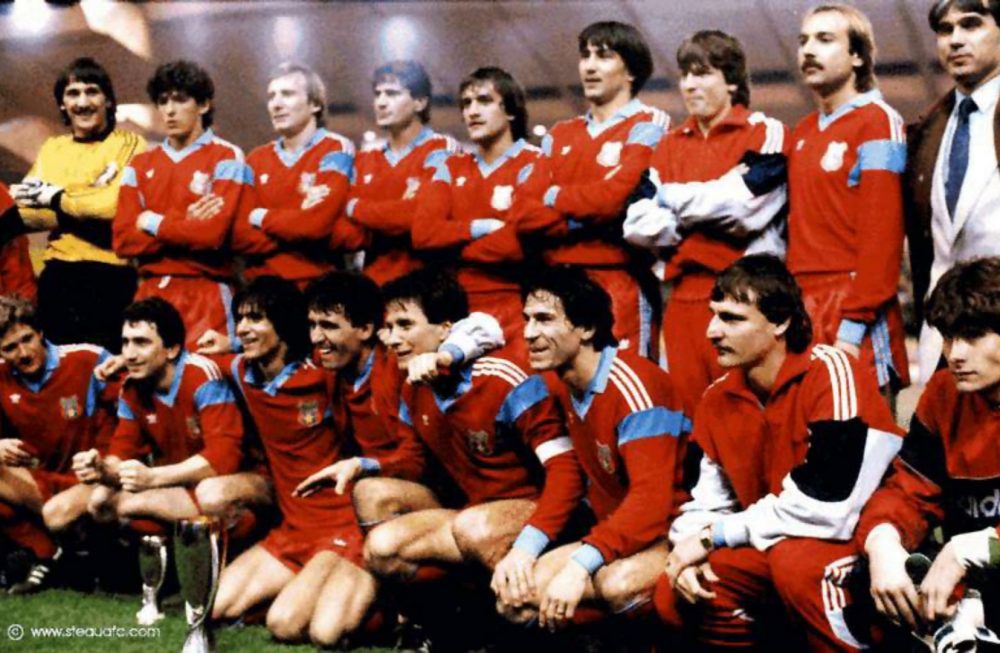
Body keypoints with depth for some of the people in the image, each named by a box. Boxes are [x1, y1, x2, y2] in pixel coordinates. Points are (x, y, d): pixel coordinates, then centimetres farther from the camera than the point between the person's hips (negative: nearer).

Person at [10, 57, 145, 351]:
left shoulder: (130, 144, 0)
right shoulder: (51, 148, 14)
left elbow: (117, 204, -14)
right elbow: (27, 211, 4)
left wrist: (55, 197, -4)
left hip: (112, 274, -5)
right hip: (57, 274, 5)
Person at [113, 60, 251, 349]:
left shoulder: (226, 158, -1)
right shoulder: (140, 166, 13)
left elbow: (213, 232, -14)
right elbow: (123, 239, 3)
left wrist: (153, 223, -2)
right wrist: (184, 223, -9)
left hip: (206, 294, -4)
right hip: (151, 293, 4)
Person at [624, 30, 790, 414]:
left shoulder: (766, 134, 2)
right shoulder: (669, 147, 16)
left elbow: (744, 207, -13)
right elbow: (638, 224, 4)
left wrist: (673, 198, -1)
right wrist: (712, 206, -6)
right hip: (684, 299, 5)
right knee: (690, 419, 5)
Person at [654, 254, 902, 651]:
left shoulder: (831, 373, -21)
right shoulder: (719, 398, 2)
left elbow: (827, 510, -28)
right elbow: (707, 501, 10)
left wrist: (715, 535, -19)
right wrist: (690, 546, -15)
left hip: (858, 536, -7)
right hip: (771, 546, 7)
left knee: (797, 563, -35)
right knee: (675, 596, -9)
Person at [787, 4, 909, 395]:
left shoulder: (877, 122, -5)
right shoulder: (802, 134, 17)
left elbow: (882, 234, -13)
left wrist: (853, 326, -18)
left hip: (853, 312, -7)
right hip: (800, 309, 7)